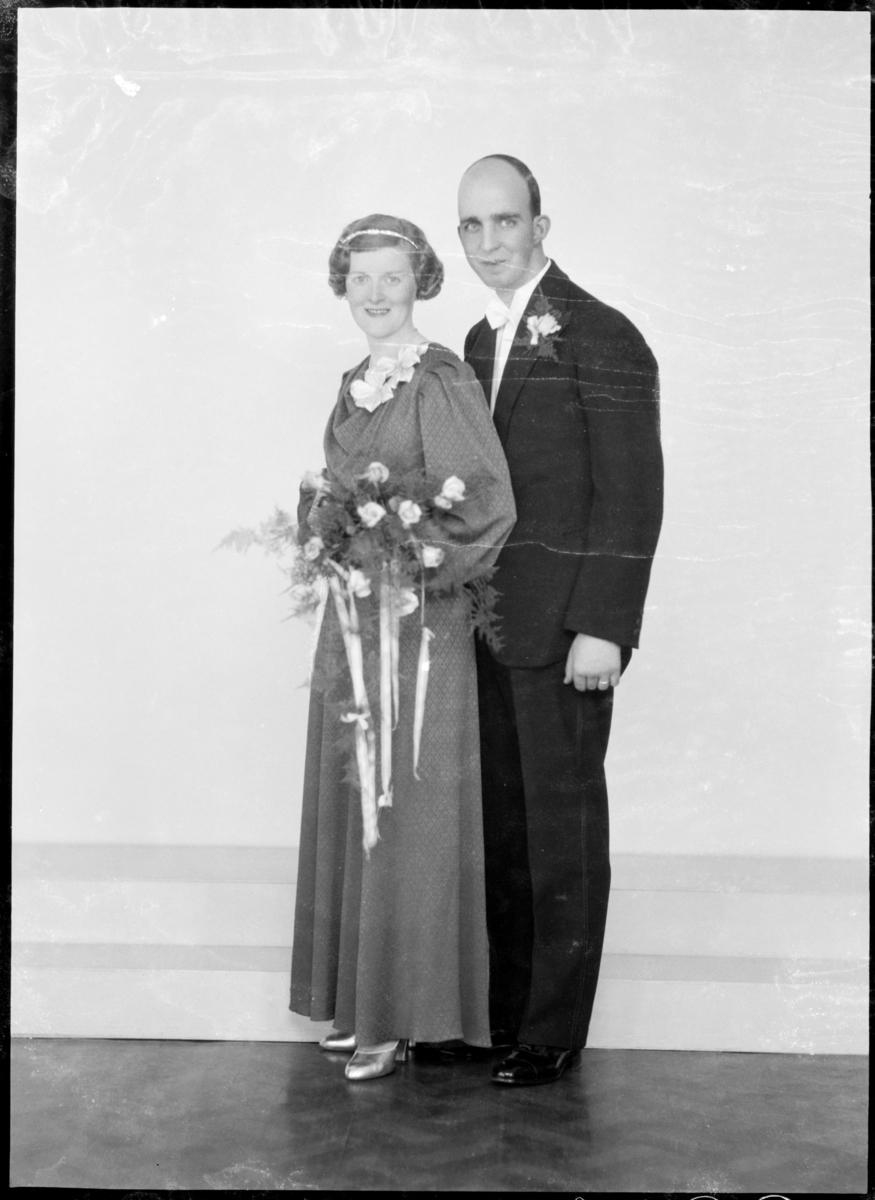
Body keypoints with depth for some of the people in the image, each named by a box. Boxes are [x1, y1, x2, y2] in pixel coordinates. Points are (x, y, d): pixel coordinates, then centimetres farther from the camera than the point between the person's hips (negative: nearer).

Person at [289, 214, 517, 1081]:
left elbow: (488, 506, -19)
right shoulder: (356, 385, 13)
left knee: (407, 811, -1)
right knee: (347, 804, 12)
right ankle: (357, 999, 22)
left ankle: (401, 1015, 8)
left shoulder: (441, 381, -11)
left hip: (419, 620, -8)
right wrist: (322, 529, 2)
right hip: (349, 618, 8)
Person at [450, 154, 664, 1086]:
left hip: (562, 628, -7)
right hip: (489, 621, 7)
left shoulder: (600, 337, -10)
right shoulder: (481, 341, 14)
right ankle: (496, 1010, 23)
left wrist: (603, 628, -18)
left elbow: (633, 492, -14)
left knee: (562, 824, 3)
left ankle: (554, 1029, 14)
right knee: (497, 823, 12)